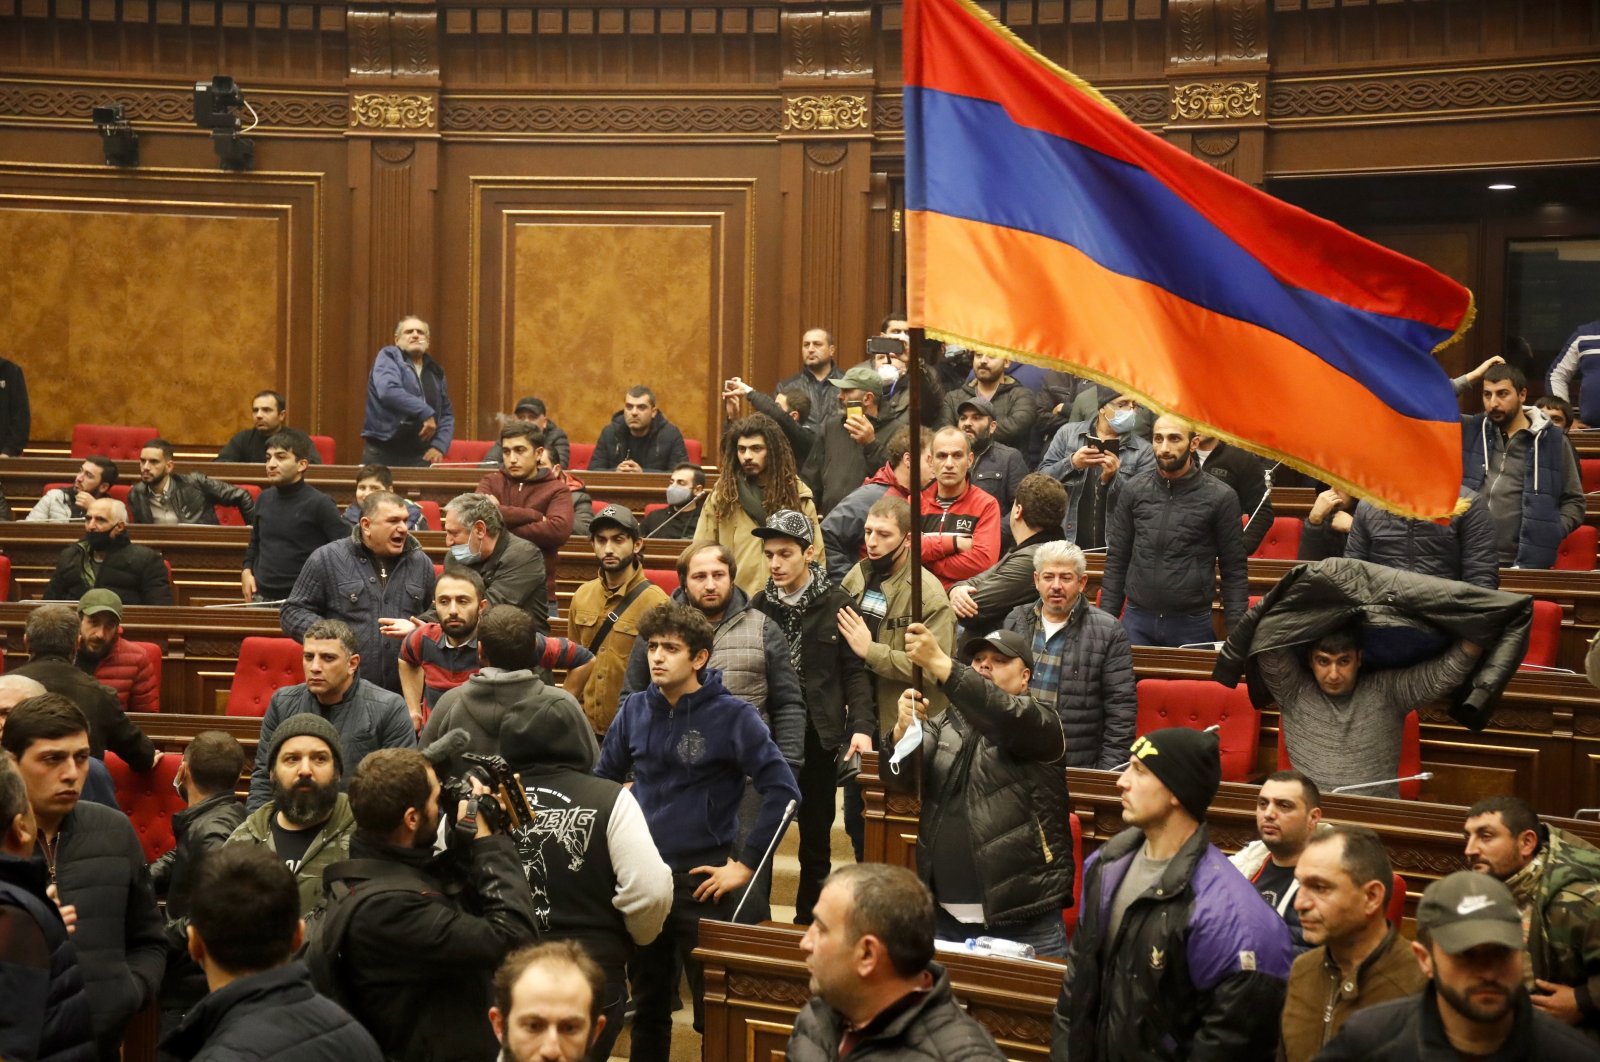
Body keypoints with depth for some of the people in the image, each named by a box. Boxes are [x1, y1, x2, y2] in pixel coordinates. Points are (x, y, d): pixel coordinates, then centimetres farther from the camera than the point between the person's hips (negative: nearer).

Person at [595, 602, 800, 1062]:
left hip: (703, 880, -4)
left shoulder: (732, 716, -11)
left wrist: (746, 864, -13)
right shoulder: (635, 710, 2)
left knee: (716, 1010, 3)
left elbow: (783, 792, -13)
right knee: (648, 1006, 17)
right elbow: (602, 781, 15)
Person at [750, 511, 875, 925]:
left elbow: (855, 671, -2)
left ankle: (807, 924, 20)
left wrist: (862, 726, -14)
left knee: (815, 843, 9)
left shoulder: (836, 605, -2)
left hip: (818, 739, -2)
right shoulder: (759, 605, 6)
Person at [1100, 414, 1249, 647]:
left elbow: (1235, 571, 0)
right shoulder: (1135, 491, 4)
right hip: (1137, 622, 2)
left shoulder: (1220, 497, -3)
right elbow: (1116, 561, 9)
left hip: (1192, 625, -2)